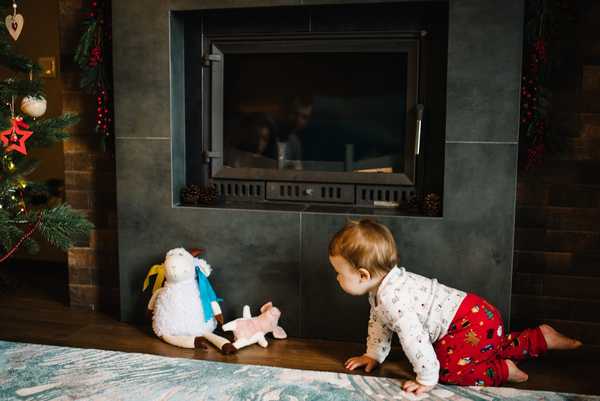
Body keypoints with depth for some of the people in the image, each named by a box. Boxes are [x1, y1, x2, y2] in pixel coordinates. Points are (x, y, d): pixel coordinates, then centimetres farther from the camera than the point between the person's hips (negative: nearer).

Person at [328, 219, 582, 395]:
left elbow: (413, 339, -31)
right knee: (493, 349, 30)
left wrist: (427, 380, -24)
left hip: (470, 322, -11)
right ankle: (542, 337, 33)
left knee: (447, 369, -17)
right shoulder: (385, 284, 5)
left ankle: (502, 371, 0)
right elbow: (378, 322, 20)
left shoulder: (391, 298, -28)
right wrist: (373, 355, 21)